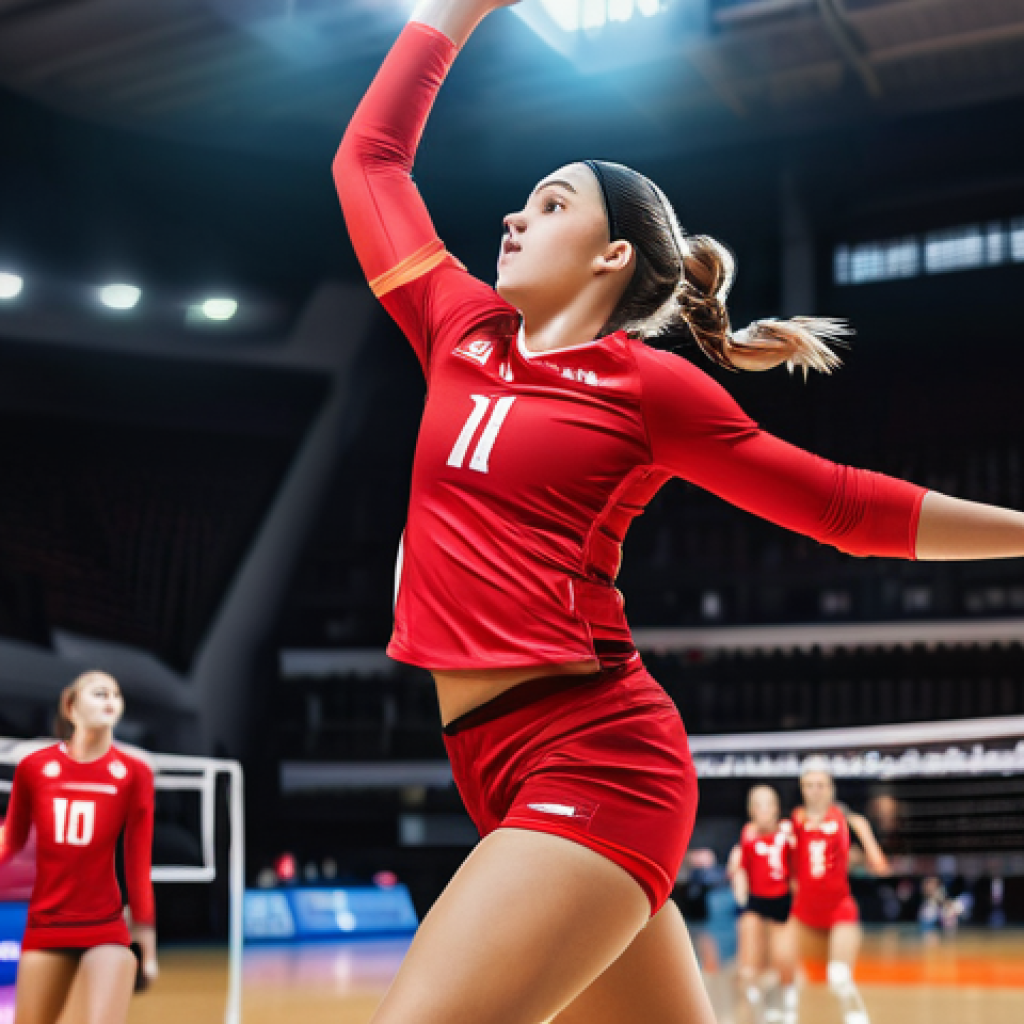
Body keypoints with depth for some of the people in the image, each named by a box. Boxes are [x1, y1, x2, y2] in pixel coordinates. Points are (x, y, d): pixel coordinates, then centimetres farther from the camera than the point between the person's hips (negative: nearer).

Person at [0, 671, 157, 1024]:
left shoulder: (134, 773, -1)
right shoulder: (33, 767, 1)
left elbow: (138, 860, 1)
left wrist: (146, 937, 0)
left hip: (106, 930, -2)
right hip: (44, 927, 2)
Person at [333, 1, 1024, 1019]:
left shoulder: (647, 384, -1)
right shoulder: (463, 334, 14)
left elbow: (846, 505, 7)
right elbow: (370, 156, 22)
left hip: (594, 755, -6)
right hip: (503, 764, 6)